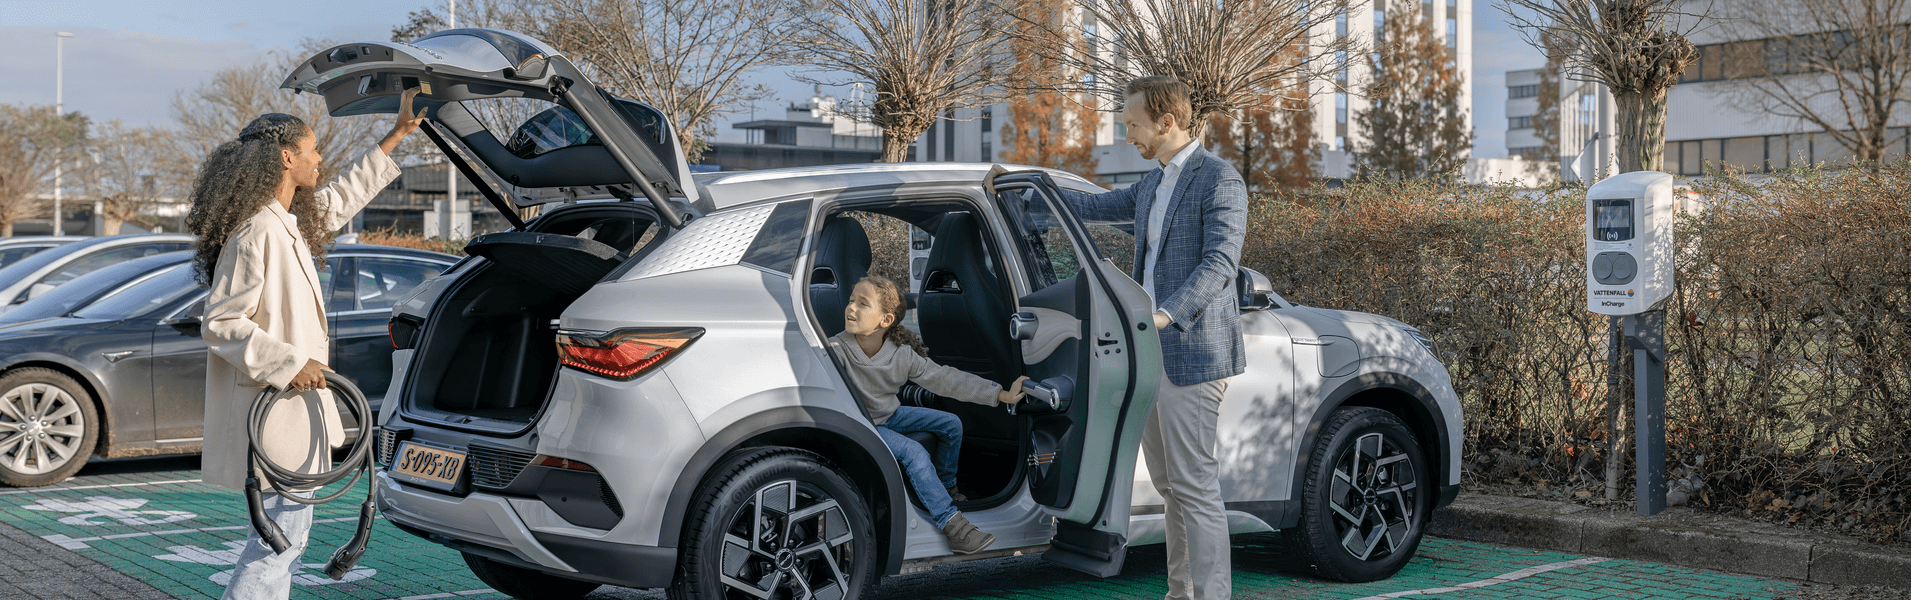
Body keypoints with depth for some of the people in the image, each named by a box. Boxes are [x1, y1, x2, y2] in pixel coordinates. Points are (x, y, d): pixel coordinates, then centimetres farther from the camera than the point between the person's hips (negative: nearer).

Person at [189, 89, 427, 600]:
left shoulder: (291, 224, 12)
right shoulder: (255, 234, -18)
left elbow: (345, 195, 30)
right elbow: (220, 324, -20)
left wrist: (399, 133, 33)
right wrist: (289, 362, -21)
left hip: (295, 406, 11)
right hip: (270, 408, -11)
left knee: (287, 530, 15)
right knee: (283, 530, -9)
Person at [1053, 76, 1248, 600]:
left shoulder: (1219, 180, -10)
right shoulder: (1153, 184, 19)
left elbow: (1220, 262, -20)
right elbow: (1098, 207, 33)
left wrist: (1166, 315, -33)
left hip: (1192, 351, -9)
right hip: (1150, 352, 9)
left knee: (1195, 485, -9)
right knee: (1169, 483, 13)